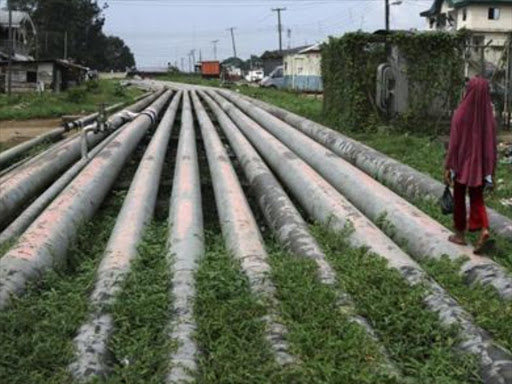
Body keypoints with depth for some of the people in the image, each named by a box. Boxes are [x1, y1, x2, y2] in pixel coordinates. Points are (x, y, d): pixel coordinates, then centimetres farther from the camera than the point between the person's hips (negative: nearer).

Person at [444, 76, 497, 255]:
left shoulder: (461, 113, -14)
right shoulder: (489, 115, -3)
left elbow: (454, 142, -14)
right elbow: (492, 145, -1)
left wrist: (448, 167, -8)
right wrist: (491, 172, 6)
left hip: (462, 162, -3)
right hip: (480, 164, 3)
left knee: (459, 198, 14)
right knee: (477, 198, 13)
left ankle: (460, 234, 22)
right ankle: (484, 230, -10)